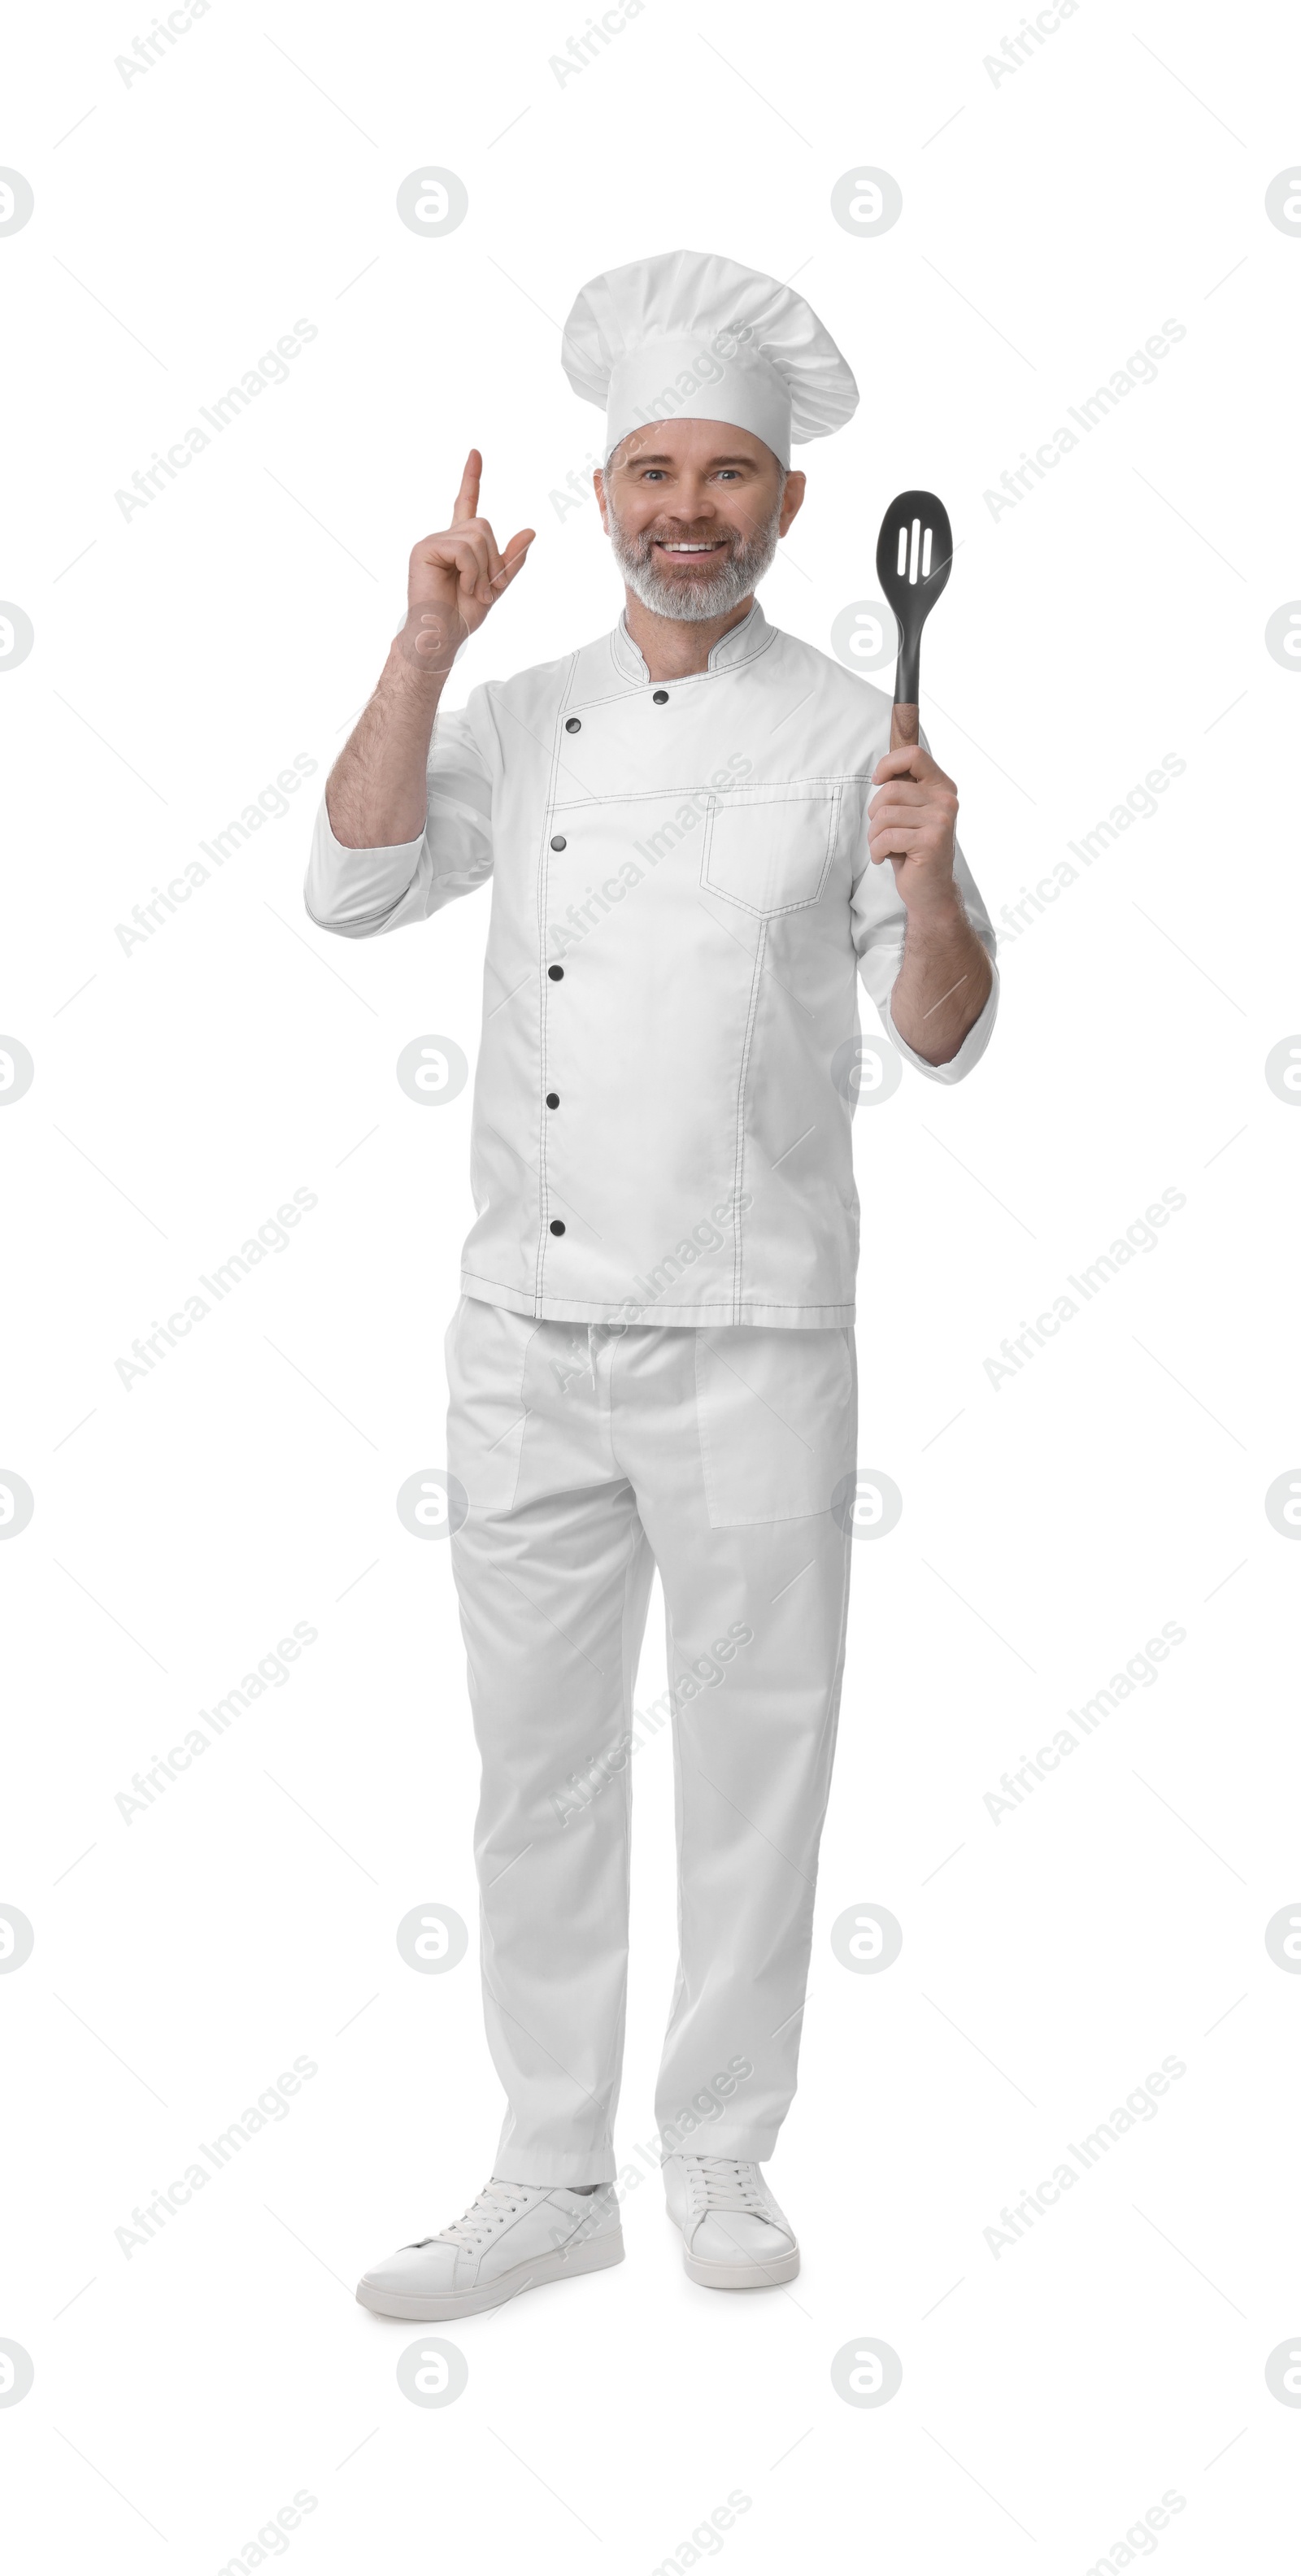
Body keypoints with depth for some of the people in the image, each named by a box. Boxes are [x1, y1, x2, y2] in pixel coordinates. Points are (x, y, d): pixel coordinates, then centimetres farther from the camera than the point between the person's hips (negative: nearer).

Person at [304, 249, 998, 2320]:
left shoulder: (853, 736, -1)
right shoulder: (521, 720, 9)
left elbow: (944, 1040, -1)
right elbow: (353, 888, -3)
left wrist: (930, 885, -20)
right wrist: (425, 644, -8)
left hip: (749, 1340, -3)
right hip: (528, 1333, 3)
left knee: (754, 1756, 6)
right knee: (540, 1760, 10)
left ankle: (724, 2159, 24)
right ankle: (553, 2178, 23)